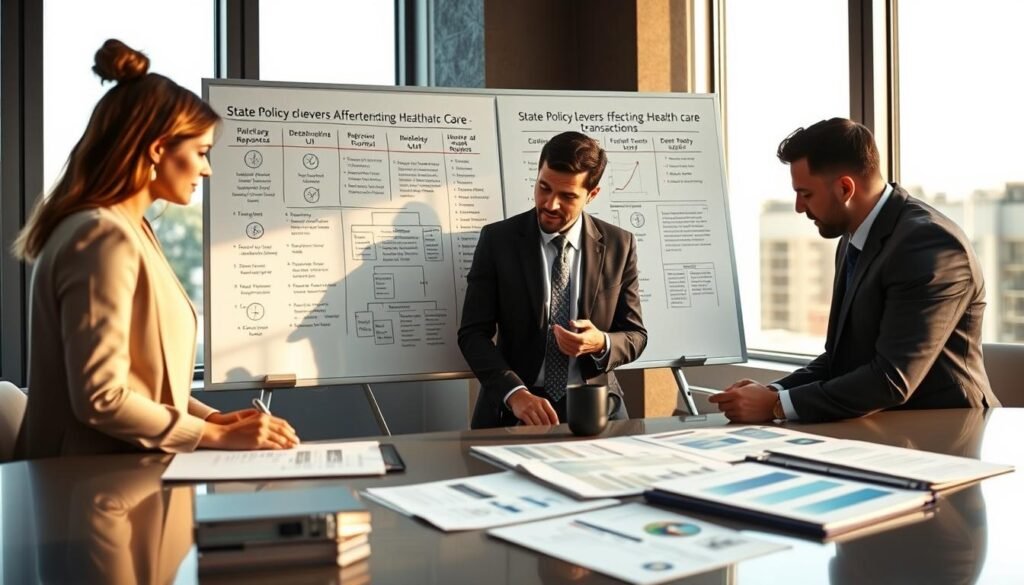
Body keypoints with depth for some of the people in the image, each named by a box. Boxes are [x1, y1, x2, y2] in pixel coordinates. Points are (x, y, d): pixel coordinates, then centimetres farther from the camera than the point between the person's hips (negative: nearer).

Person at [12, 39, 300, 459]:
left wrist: (212, 418, 3)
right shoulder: (104, 236, -17)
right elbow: (101, 400, -22)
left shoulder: (126, 230, 13)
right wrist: (218, 436, -14)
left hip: (124, 467, 9)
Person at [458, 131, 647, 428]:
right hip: (513, 408, -1)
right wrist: (515, 393, -22)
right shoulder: (497, 239, -2)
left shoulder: (619, 245, 2)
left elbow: (635, 334, 8)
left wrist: (602, 344, -15)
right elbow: (473, 334, -6)